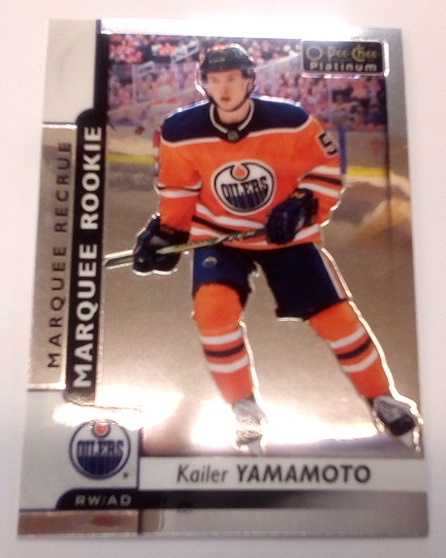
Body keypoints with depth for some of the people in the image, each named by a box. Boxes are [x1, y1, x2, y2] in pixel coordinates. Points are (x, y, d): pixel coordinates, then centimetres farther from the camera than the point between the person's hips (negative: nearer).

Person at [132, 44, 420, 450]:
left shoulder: (290, 121, -18)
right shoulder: (182, 132, -14)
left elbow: (327, 166, -7)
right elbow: (178, 189, 2)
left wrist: (305, 206, -20)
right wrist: (167, 231, -4)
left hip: (287, 233, 0)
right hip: (219, 234, 1)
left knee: (336, 314, -3)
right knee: (213, 308, -25)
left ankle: (383, 398, 22)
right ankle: (245, 407, -2)